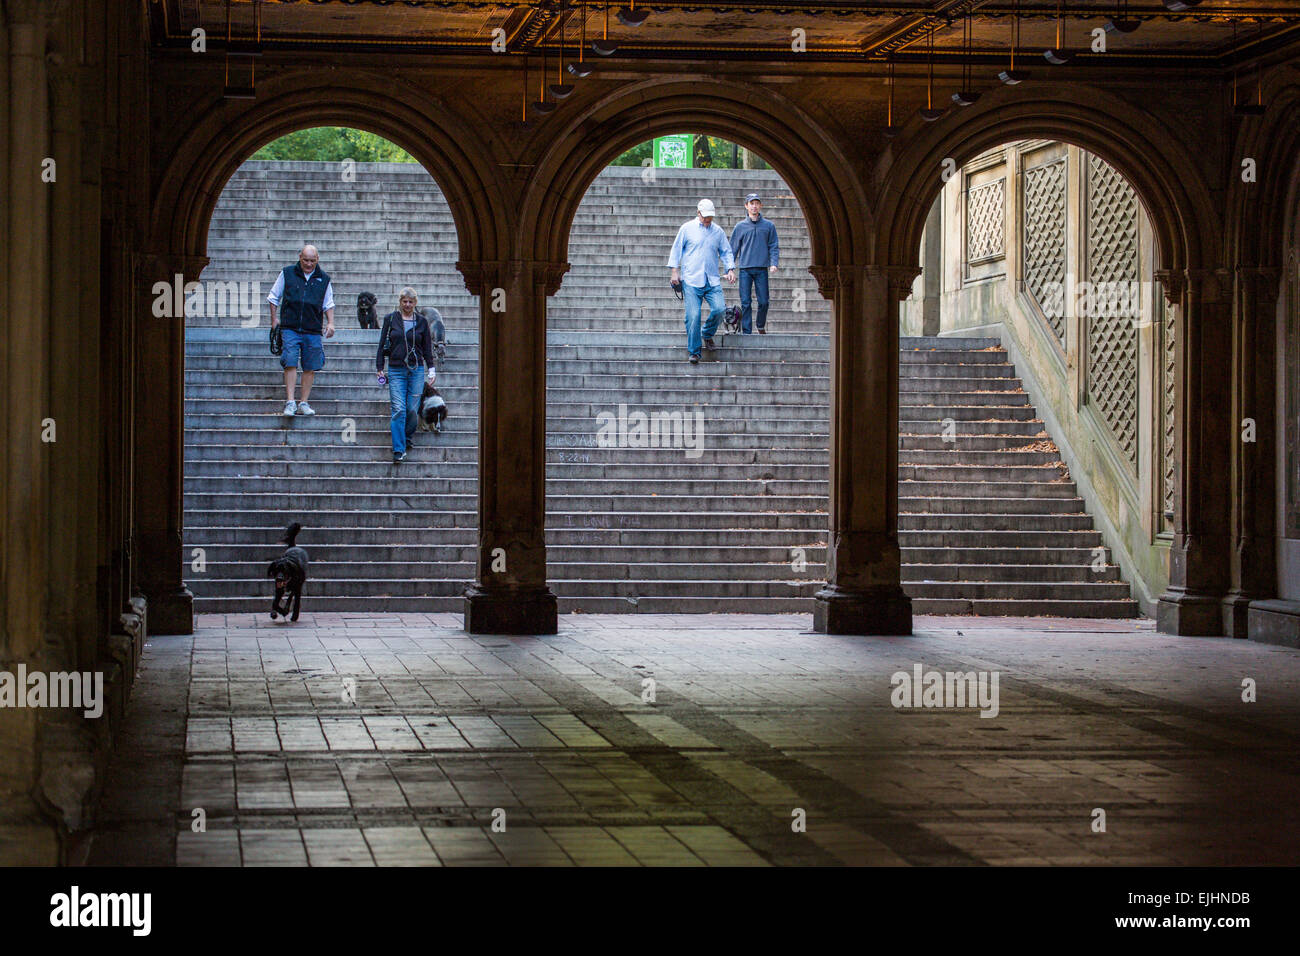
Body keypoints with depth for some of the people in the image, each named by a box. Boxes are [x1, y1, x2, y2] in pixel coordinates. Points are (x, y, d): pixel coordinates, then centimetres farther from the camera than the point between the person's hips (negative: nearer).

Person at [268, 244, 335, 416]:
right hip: (290, 328, -2)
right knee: (290, 363, -12)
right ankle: (290, 402, -13)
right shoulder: (287, 273, 6)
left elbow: (328, 304, 17)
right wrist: (274, 319, 7)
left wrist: (330, 323, 3)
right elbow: (274, 297, 14)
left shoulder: (324, 279, 10)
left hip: (313, 331, 2)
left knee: (310, 367, 1)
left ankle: (304, 403, 9)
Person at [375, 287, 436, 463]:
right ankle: (399, 450, -12)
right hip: (396, 370, -1)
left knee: (413, 408, -1)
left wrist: (431, 368, 5)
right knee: (398, 409, -10)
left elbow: (427, 347, 12)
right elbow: (382, 344, 8)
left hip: (416, 369, 1)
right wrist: (380, 368, 5)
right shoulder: (390, 319, 6)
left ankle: (407, 437, 25)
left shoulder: (421, 321, 7)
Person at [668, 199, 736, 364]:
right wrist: (675, 271, 0)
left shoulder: (718, 231, 12)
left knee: (719, 308, -13)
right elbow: (676, 250, 8)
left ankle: (707, 334, 17)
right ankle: (693, 352, -2)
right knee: (693, 316, -10)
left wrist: (730, 269, 4)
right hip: (691, 281, -3)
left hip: (712, 281, 3)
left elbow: (726, 252, 19)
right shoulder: (687, 228, 5)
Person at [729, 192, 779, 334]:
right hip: (745, 269, 0)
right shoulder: (740, 226, 8)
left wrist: (774, 263, -8)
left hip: (762, 269, 0)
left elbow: (774, 247, 8)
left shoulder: (768, 226, 9)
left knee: (763, 301, -1)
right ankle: (746, 332, 1)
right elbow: (733, 249, 10)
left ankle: (761, 326, 22)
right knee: (745, 303, -3)